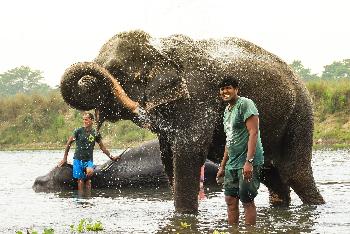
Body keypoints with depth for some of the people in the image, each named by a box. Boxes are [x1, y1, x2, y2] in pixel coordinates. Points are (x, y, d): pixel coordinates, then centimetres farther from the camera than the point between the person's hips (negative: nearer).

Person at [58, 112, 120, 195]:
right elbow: (69, 143, 6)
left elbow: (102, 147, 14)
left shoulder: (95, 134, 3)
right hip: (78, 159, 0)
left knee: (90, 172, -28)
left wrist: (111, 157, 12)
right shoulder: (78, 131, -3)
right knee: (80, 180, -6)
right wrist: (65, 158, 6)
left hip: (89, 160, 0)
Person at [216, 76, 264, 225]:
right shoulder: (227, 110, 18)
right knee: (230, 200, 7)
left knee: (247, 200, -6)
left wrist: (249, 161, -25)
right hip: (232, 163, 9)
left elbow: (253, 133, -18)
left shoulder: (245, 104, -10)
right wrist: (223, 166, 22)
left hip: (247, 163, -9)